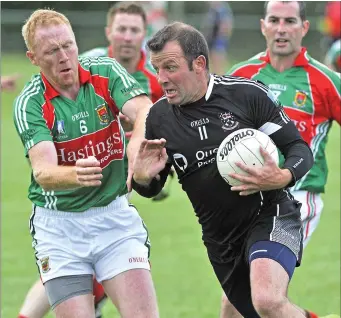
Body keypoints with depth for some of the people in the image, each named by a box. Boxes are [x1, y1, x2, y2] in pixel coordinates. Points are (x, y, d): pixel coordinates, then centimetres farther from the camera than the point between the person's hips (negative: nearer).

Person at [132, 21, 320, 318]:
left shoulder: (247, 94, -11)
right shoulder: (159, 117, 0)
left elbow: (300, 149, -5)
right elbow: (150, 188, 11)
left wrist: (281, 178, -26)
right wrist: (143, 177, -13)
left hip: (270, 217, -5)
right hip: (221, 241, 6)